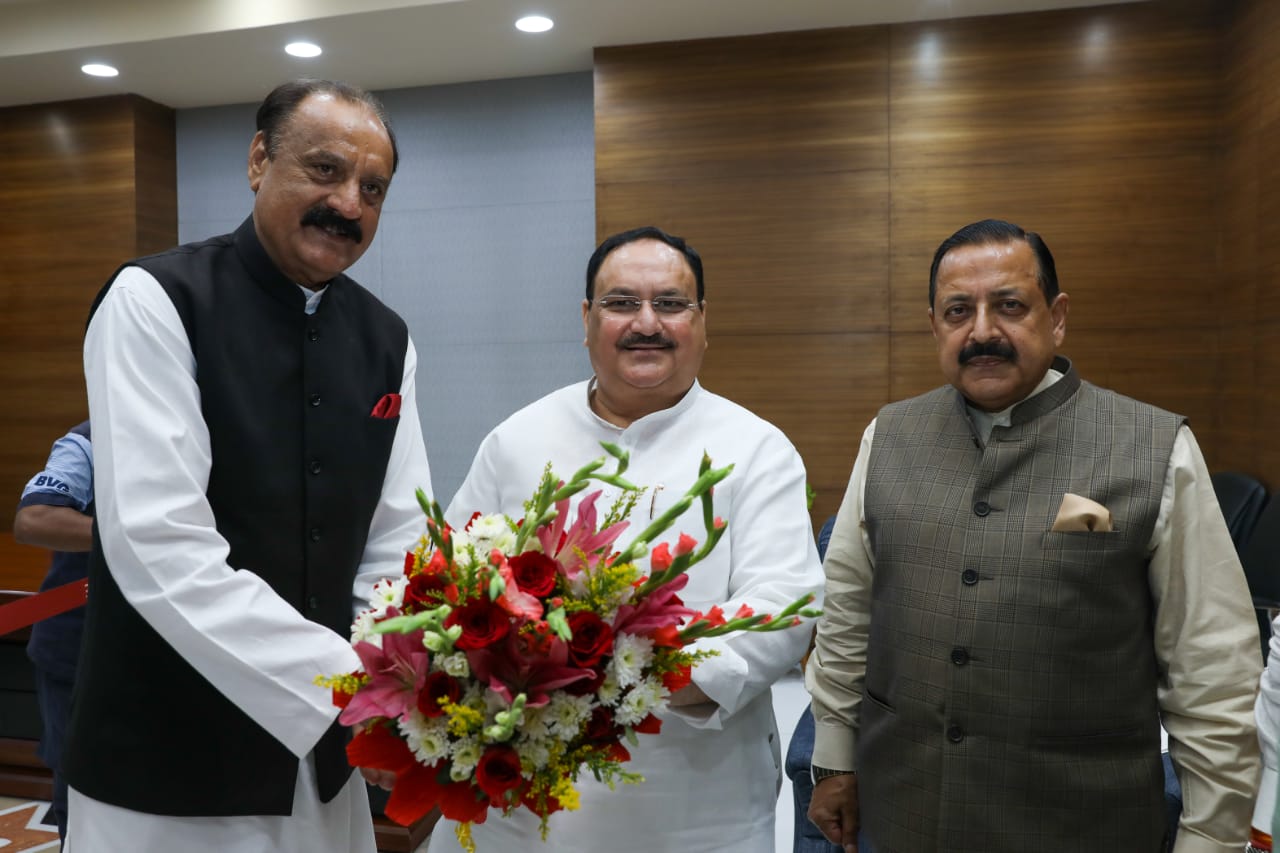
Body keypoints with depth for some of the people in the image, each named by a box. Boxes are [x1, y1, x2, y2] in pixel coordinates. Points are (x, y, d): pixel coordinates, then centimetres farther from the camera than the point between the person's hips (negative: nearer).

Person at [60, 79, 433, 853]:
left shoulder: (386, 339, 2)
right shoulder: (154, 301, -13)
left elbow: (397, 548, 0)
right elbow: (159, 547, -23)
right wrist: (354, 686, -27)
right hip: (168, 768, -4)